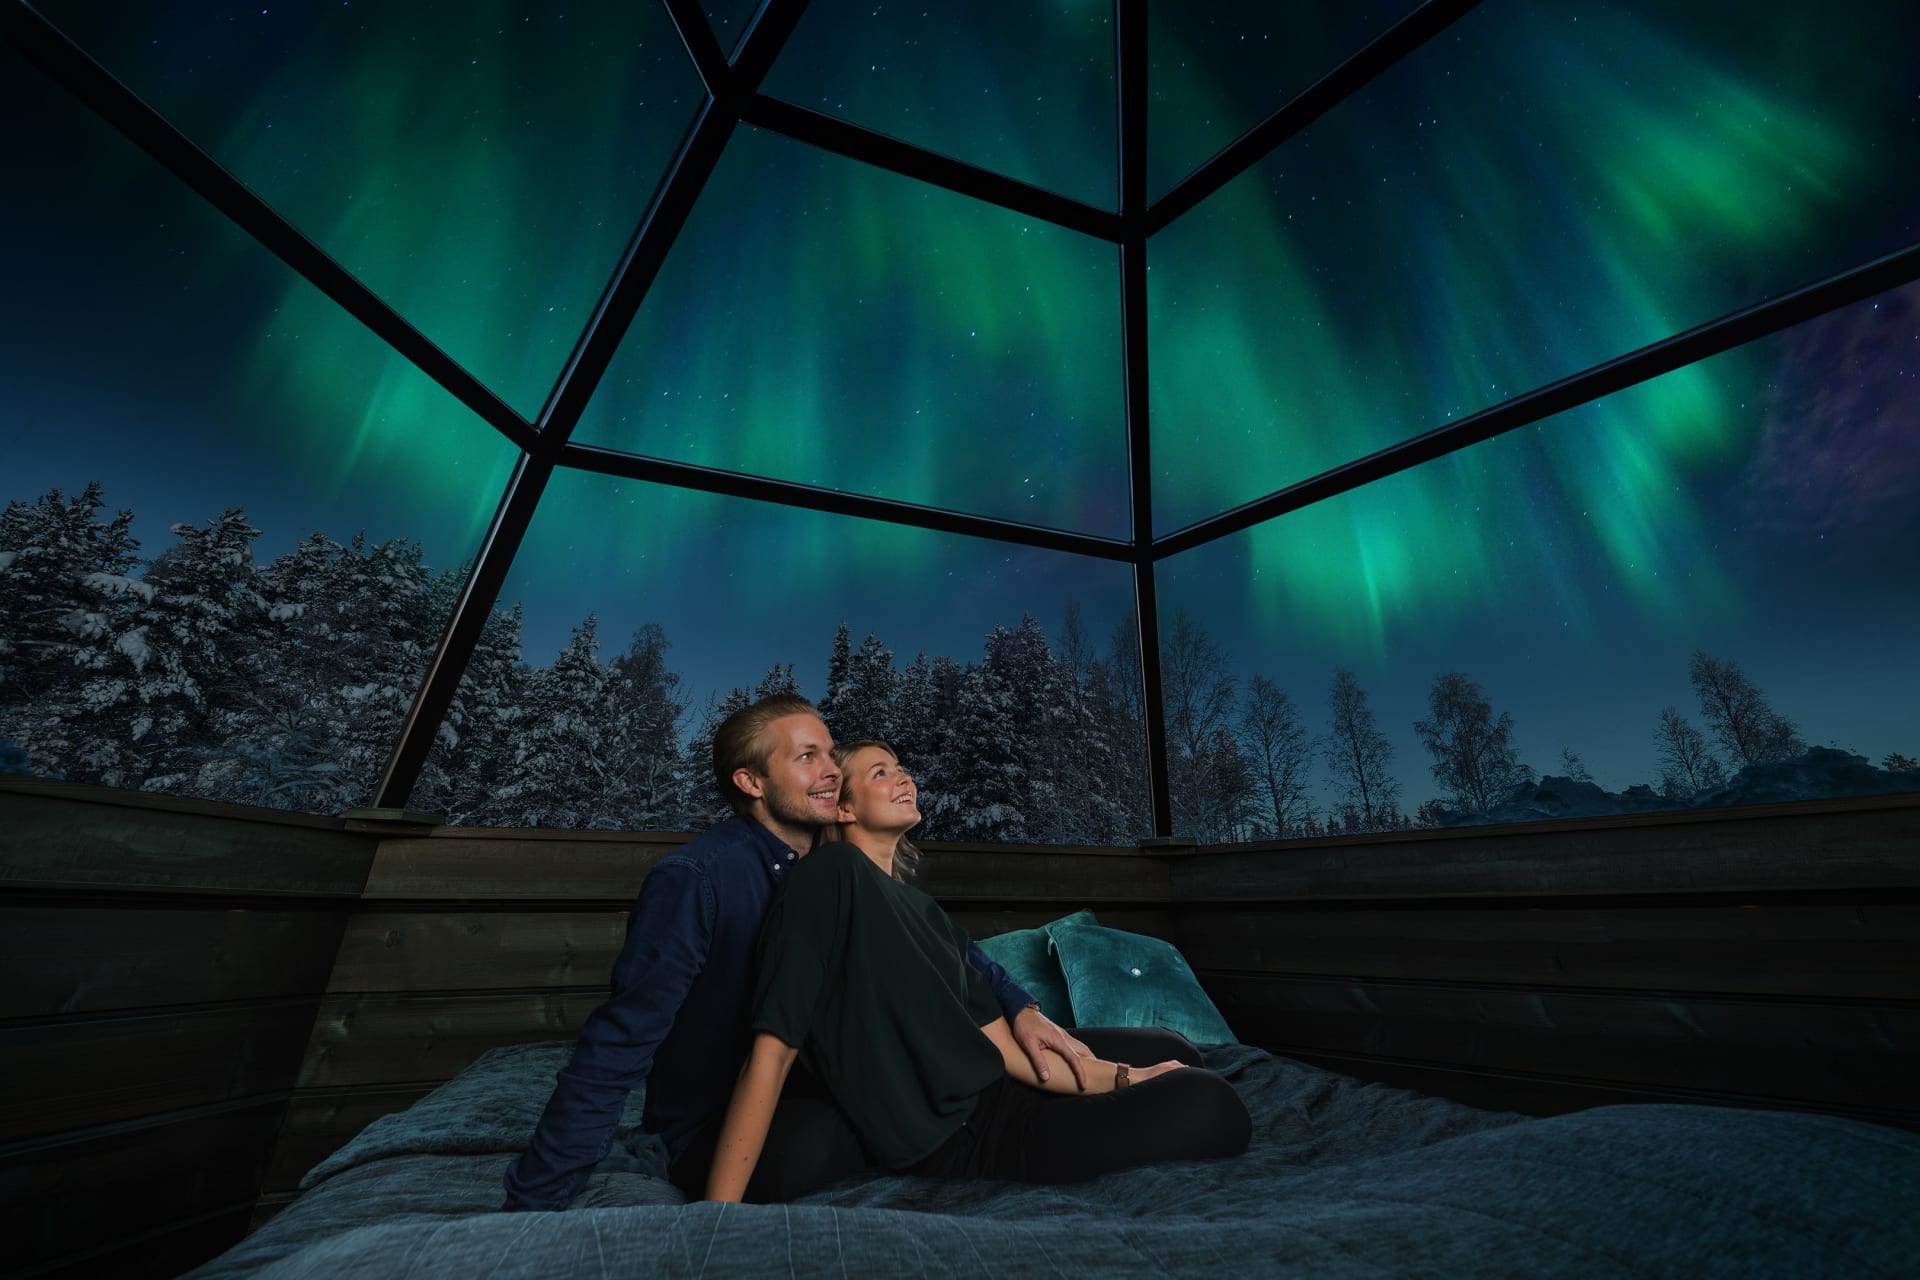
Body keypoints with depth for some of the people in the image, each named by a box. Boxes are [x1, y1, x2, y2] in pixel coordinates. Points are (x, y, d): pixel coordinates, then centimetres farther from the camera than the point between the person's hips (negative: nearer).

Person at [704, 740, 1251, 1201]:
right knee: (1212, 1108, -18)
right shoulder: (832, 873, -15)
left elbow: (1008, 1051, 7)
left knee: (1168, 1049, 16)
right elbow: (772, 1050, -20)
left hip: (999, 1097, 9)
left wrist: (1128, 1077, 0)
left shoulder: (926, 910, 10)